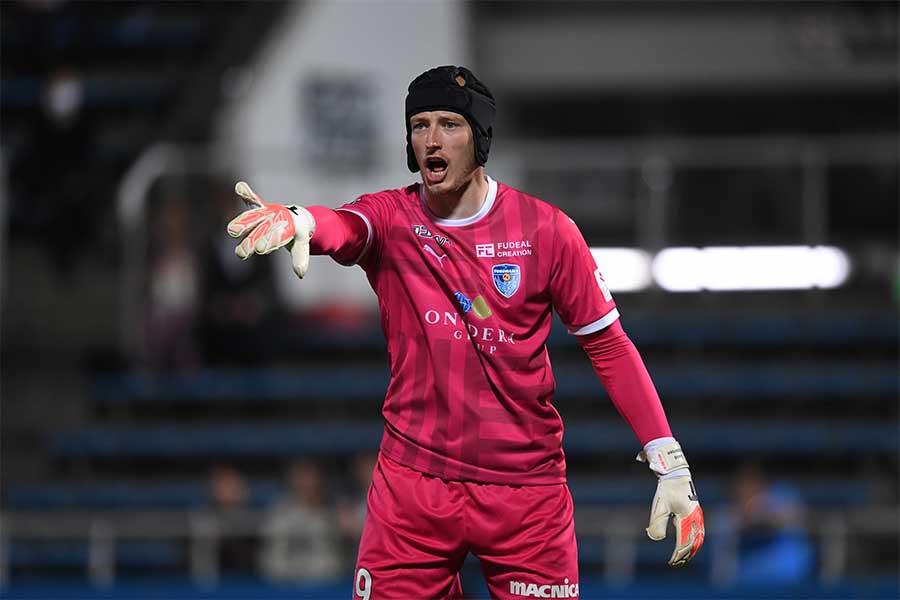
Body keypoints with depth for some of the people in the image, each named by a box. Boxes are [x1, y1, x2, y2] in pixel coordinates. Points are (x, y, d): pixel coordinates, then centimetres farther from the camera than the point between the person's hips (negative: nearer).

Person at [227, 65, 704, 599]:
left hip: (527, 490, -1)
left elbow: (608, 344, 1)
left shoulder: (546, 229, -2)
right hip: (413, 484, 1)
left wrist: (672, 466, -6)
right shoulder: (392, 219, 0)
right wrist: (298, 221, -49)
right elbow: (342, 227, -23)